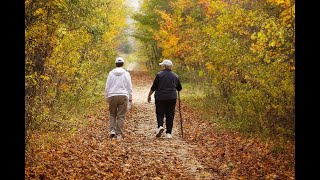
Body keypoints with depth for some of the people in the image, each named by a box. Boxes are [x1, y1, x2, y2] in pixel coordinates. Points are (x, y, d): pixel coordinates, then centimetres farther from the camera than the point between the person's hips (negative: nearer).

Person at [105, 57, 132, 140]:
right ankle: (119, 134, 1)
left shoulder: (111, 73, 3)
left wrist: (107, 97, 14)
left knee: (112, 114, 14)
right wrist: (130, 98, 11)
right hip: (123, 96, -1)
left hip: (112, 96, 1)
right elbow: (129, 87, 4)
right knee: (121, 116, 2)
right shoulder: (126, 74, 1)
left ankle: (112, 130, -2)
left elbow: (107, 87, 5)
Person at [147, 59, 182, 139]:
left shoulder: (159, 75, -6)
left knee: (160, 113, 10)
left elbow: (154, 87, -4)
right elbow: (179, 88, 15)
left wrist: (149, 95, 9)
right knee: (170, 115, 7)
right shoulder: (175, 76, 6)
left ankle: (160, 126, -14)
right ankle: (169, 133, 5)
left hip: (160, 98, -2)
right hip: (172, 98, 2)